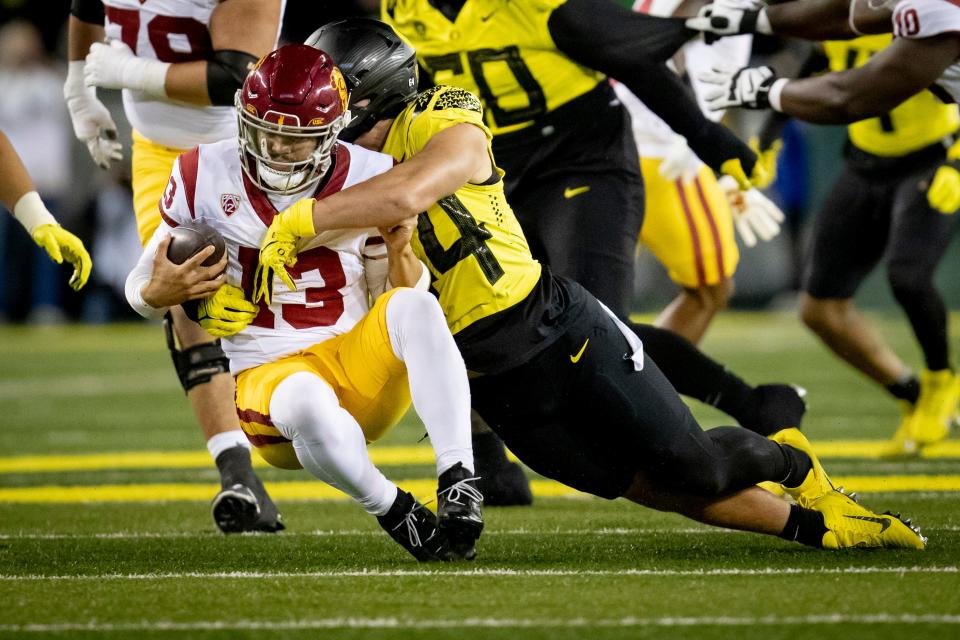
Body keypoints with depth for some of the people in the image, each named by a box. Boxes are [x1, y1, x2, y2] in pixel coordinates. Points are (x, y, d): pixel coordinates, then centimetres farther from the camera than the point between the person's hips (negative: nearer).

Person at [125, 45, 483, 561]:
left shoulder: (369, 178, 0)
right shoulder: (205, 176, -2)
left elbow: (395, 297, 11)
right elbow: (140, 290, 8)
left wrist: (399, 249, -12)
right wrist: (162, 292, -17)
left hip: (357, 367, 2)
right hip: (266, 377, -2)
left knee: (415, 308, -31)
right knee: (307, 402, -40)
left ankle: (458, 482, -35)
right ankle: (395, 514, -16)